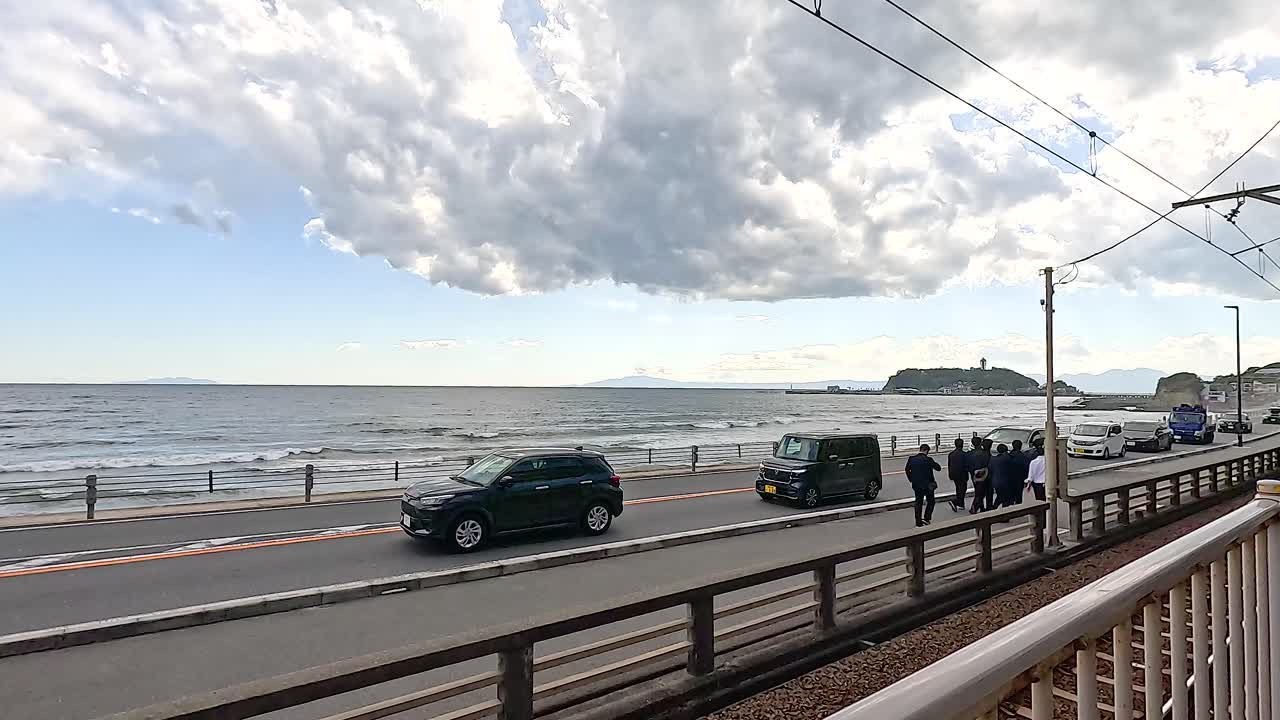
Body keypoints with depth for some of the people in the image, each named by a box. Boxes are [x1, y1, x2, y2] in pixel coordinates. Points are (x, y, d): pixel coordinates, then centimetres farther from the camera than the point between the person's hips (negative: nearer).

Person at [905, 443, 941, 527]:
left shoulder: (912, 459, -2)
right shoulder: (928, 460, -17)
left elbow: (907, 470, 9)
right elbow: (938, 468, -9)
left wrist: (911, 479, 18)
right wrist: (934, 462, 8)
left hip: (916, 485, 4)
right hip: (927, 485, -4)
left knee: (918, 502, 13)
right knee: (930, 501, 16)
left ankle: (918, 522, 15)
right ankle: (926, 518, 10)